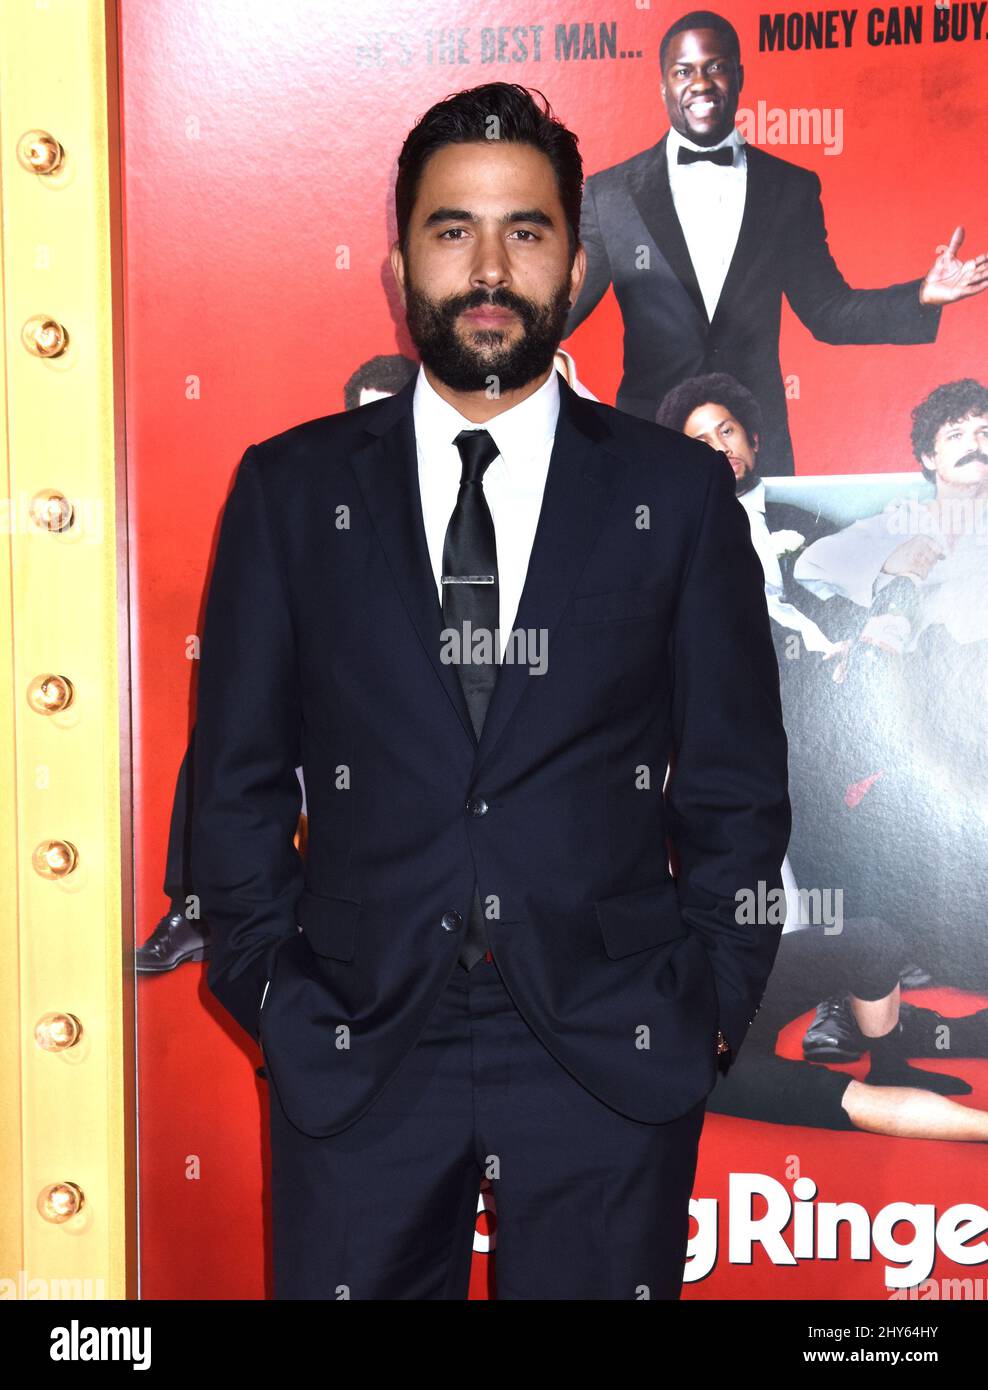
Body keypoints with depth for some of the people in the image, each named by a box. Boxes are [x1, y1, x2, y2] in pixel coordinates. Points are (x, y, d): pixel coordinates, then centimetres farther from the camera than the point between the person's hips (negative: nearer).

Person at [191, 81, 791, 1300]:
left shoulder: (680, 493, 2)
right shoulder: (290, 489, 4)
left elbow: (737, 783, 4)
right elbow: (236, 775, 5)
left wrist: (711, 1008, -1)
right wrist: (273, 989, 0)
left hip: (612, 1056, 0)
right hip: (354, 1053, 1)